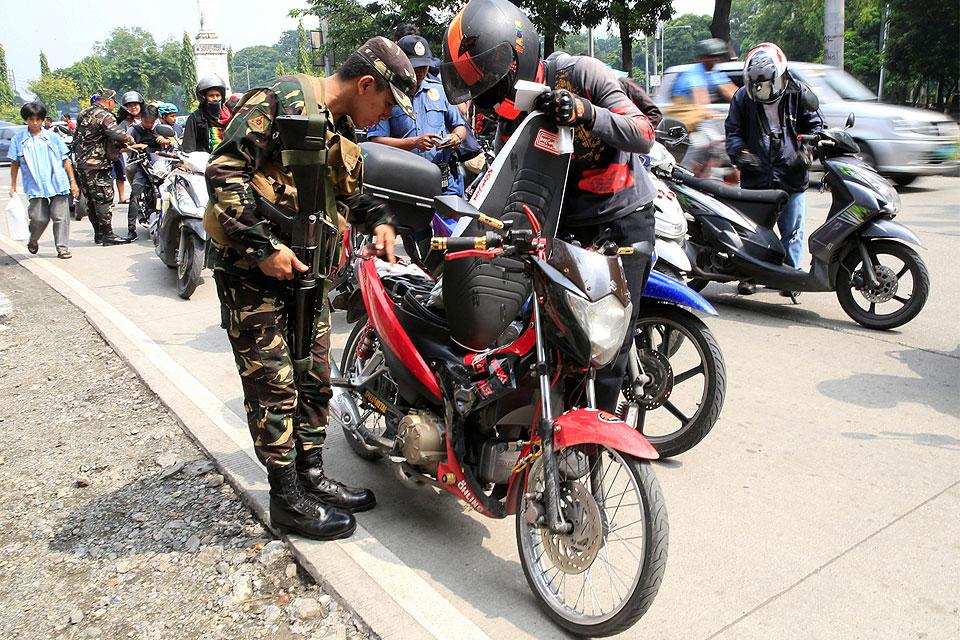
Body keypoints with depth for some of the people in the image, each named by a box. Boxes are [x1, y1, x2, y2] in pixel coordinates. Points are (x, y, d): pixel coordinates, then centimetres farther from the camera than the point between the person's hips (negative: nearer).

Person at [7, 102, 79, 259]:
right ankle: (33, 241, 21)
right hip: (35, 186, -1)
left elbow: (66, 160, 9)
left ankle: (62, 248, 5)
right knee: (40, 218, -7)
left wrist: (73, 182, 5)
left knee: (60, 216, -3)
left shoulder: (53, 137, 8)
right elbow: (15, 164, 11)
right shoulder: (18, 139, 7)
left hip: (58, 184, 1)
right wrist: (13, 186, 9)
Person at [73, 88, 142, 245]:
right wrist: (129, 139, -10)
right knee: (104, 200, -5)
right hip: (97, 165, -9)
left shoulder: (84, 114, 16)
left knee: (92, 201, 13)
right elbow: (117, 133, -30)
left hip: (81, 163, 9)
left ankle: (98, 233, 20)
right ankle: (107, 235, -3)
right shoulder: (104, 116, -12)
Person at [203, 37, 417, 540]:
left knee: (314, 378, 13)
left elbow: (347, 192, 31)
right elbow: (224, 169, -20)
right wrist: (262, 246, -23)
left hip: (305, 268, 9)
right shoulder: (284, 98, -13)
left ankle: (312, 476, 27)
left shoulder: (346, 134, 15)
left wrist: (378, 219, 11)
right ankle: (287, 498, 9)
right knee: (274, 384, -3)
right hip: (252, 266, -9)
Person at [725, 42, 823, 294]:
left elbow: (814, 125, 10)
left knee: (792, 229, 5)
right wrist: (739, 152, -9)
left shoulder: (798, 93, 3)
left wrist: (807, 150, -8)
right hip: (755, 176, 1)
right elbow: (733, 130, 11)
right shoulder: (742, 97, 5)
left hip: (791, 175, 0)